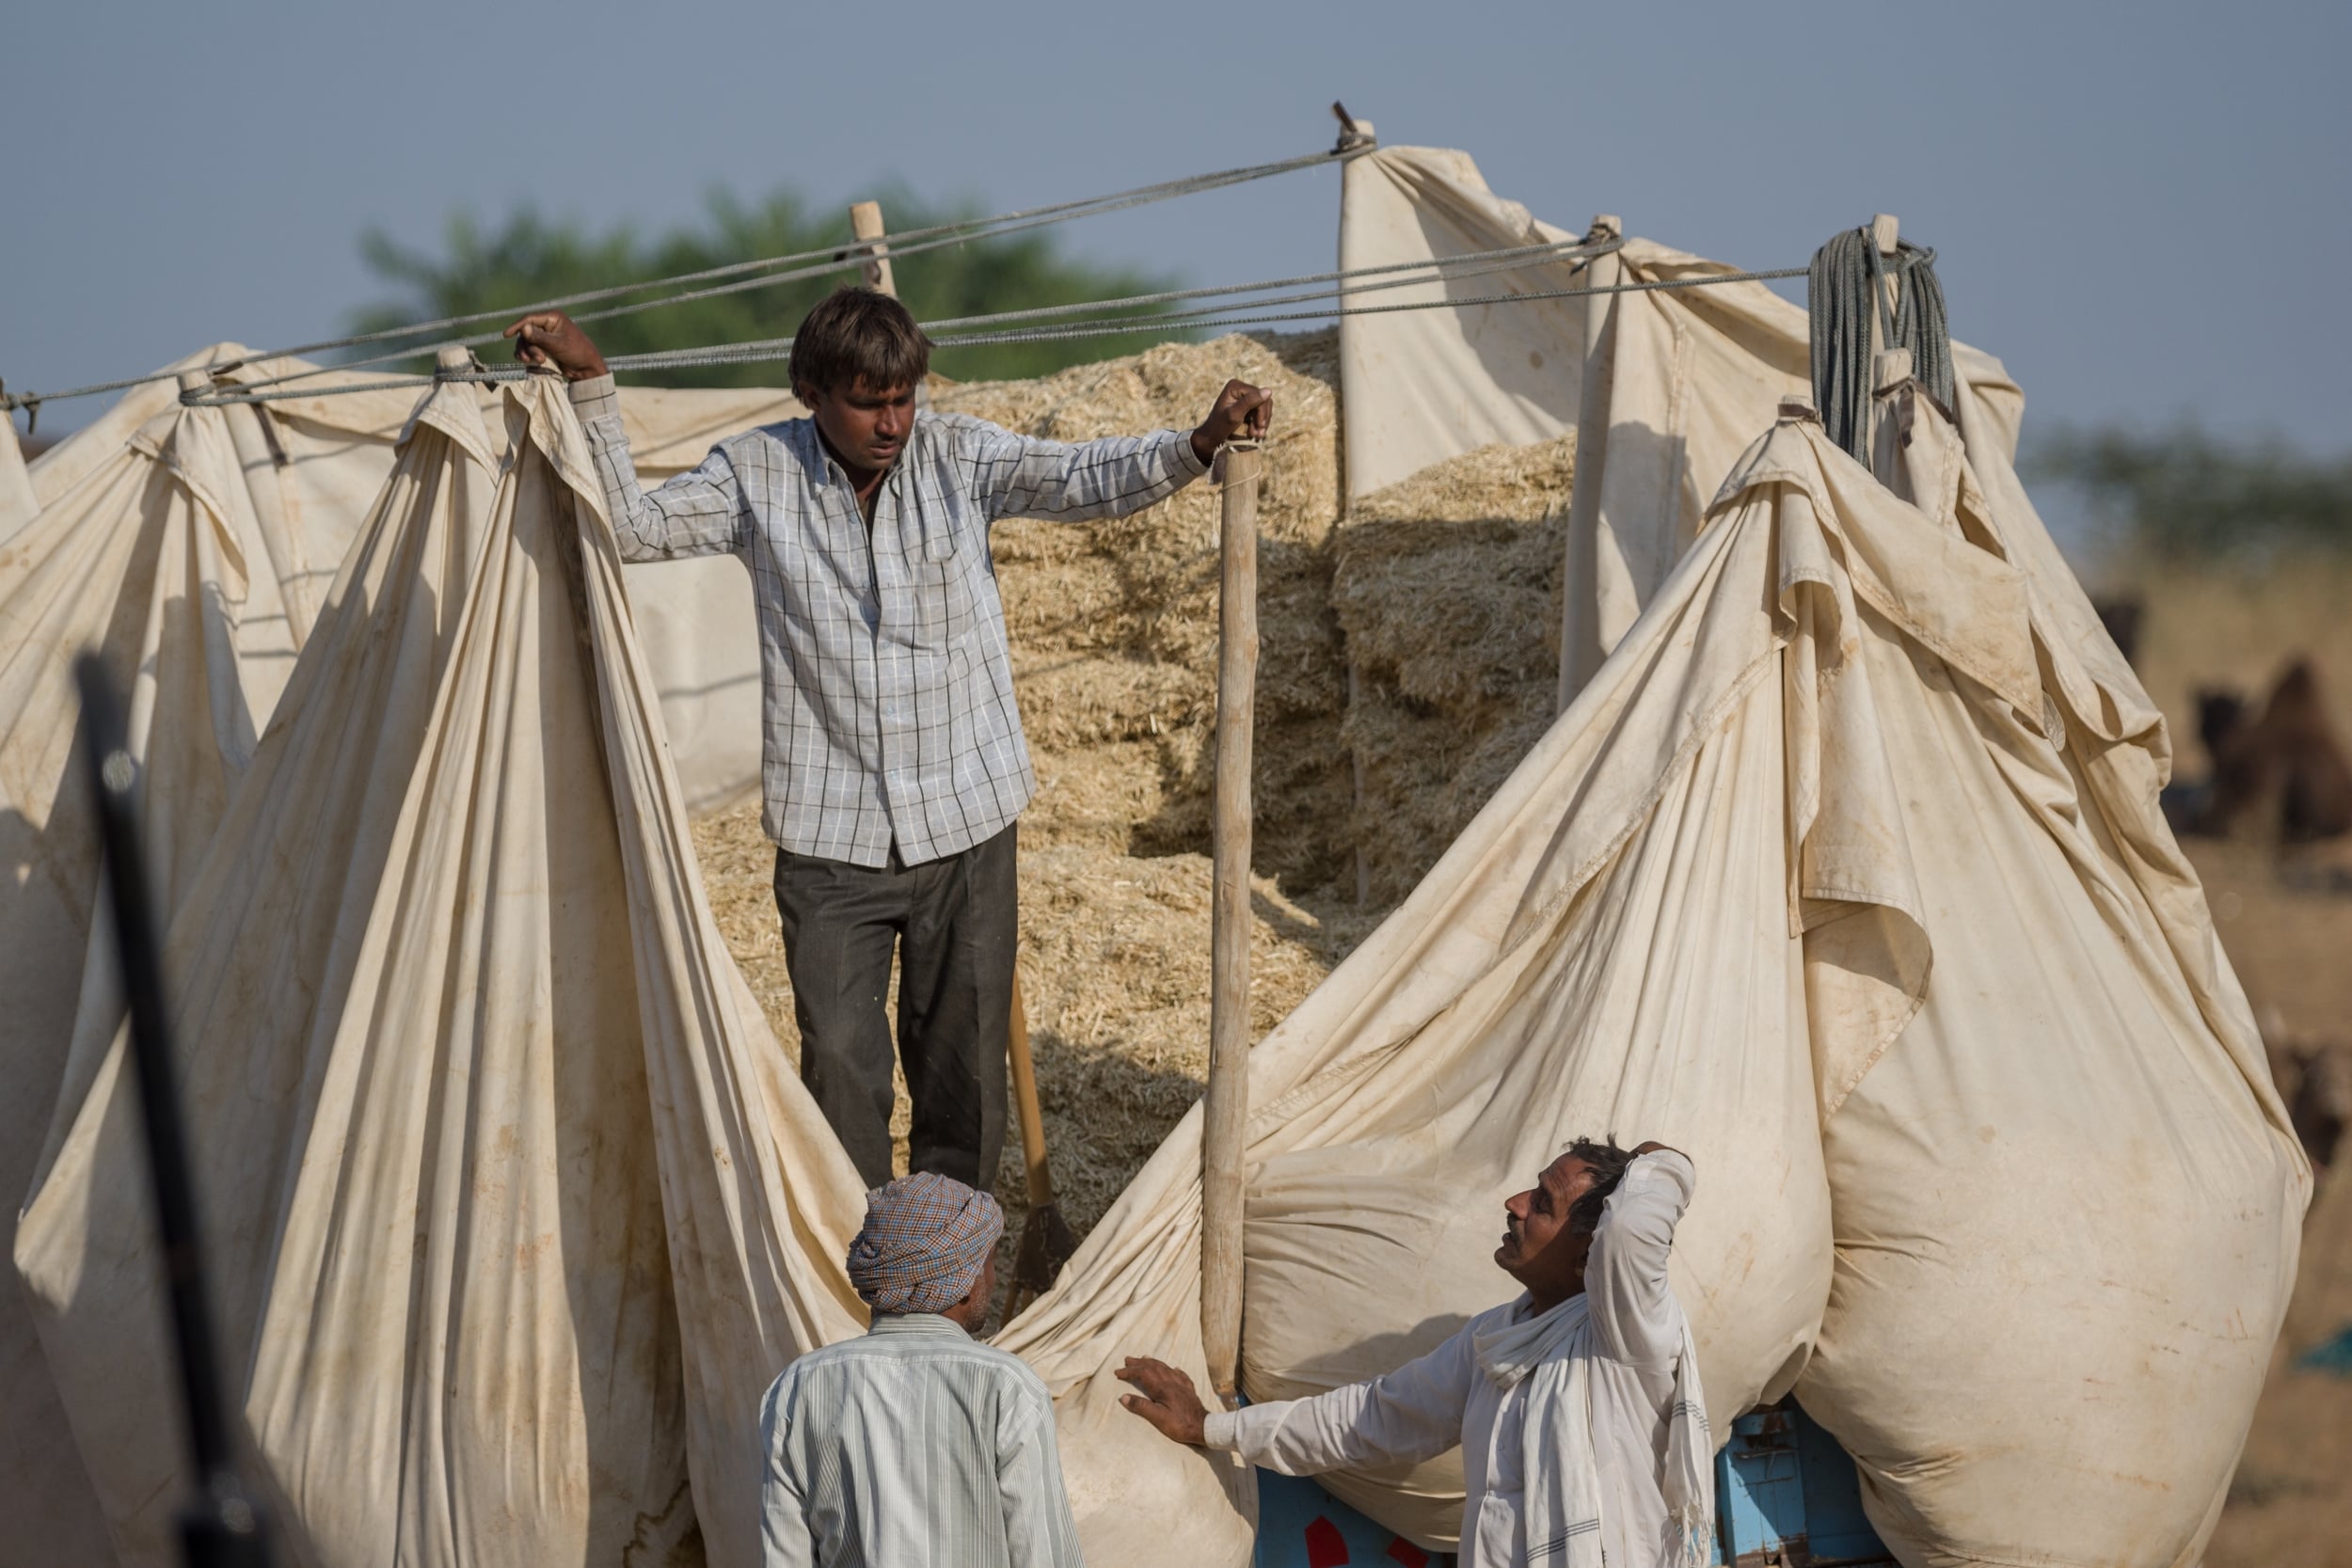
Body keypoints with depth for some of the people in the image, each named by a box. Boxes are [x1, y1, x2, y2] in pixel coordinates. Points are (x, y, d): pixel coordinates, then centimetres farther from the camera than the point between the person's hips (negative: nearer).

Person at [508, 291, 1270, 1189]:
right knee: (839, 1064, -4)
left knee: (963, 1057, 9)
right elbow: (634, 526, -4)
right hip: (829, 837, -1)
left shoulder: (960, 460, -2)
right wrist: (588, 385, -13)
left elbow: (1087, 480, -13)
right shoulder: (757, 475, -1)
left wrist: (1200, 444, -32)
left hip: (967, 822, 1)